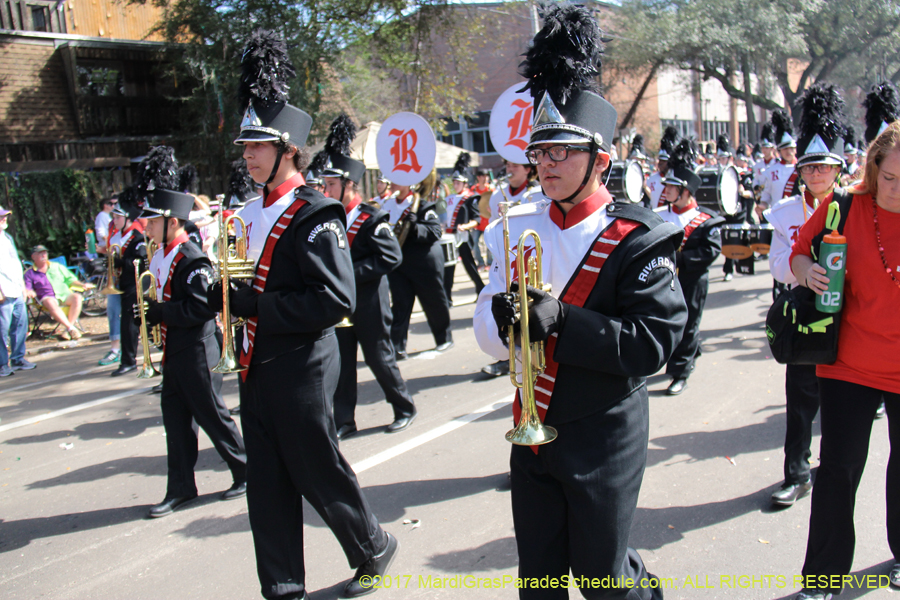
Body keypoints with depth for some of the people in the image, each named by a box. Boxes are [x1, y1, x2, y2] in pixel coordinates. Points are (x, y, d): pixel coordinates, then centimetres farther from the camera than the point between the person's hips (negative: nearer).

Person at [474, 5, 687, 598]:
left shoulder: (637, 240, -12)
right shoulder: (517, 230, 2)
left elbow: (654, 342, -20)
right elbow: (486, 332, 3)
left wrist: (560, 319, -29)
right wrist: (505, 316, -21)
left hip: (605, 438, -4)